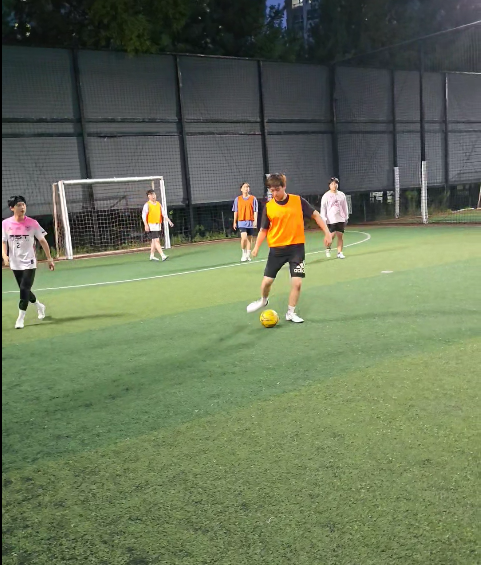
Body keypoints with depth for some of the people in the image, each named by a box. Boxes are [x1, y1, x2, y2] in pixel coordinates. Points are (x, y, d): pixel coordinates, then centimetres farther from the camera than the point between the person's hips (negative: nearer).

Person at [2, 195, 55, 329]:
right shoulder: (5, 224, -2)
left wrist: (49, 259, -1)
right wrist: (5, 256, -16)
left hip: (29, 263, -3)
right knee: (24, 290, 14)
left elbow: (42, 241, -1)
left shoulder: (32, 223, -7)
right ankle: (39, 306, 40)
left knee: (24, 289, -12)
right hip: (15, 264, 3)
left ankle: (20, 318, -2)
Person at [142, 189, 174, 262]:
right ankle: (163, 256, -18)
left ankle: (152, 256, 22)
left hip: (158, 225, 7)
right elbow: (144, 216, -12)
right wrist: (146, 225, -22)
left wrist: (169, 221, 5)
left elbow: (163, 213, 13)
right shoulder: (147, 205, -7)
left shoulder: (158, 204, 12)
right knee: (157, 240, -12)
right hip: (151, 225, -7)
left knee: (154, 241, 13)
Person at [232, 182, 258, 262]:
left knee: (249, 238, 6)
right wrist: (235, 222, 6)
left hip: (250, 222, 1)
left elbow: (255, 211, 1)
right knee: (244, 237, -16)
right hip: (241, 222, -1)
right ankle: (244, 254, 3)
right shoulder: (237, 199, 6)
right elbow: (235, 211, 8)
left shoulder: (253, 198, 3)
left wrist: (255, 220, -10)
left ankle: (248, 255, 17)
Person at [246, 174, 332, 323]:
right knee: (267, 280, 2)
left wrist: (327, 232, -3)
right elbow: (264, 229, 3)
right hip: (277, 249, 1)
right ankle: (263, 300, 35)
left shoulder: (298, 201, -5)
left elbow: (315, 215, 4)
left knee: (297, 282, -6)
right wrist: (257, 247, -11)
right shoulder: (268, 207, -4)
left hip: (297, 247, 0)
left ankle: (290, 312, 14)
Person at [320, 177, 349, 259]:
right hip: (331, 220, -4)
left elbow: (345, 207, 14)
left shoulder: (341, 195, 10)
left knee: (340, 236, 0)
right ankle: (328, 248, 20)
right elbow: (323, 208, -4)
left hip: (341, 219, 4)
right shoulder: (326, 196, -2)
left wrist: (346, 218, 12)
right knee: (332, 235, -7)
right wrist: (324, 219, -10)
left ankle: (340, 253, 5)